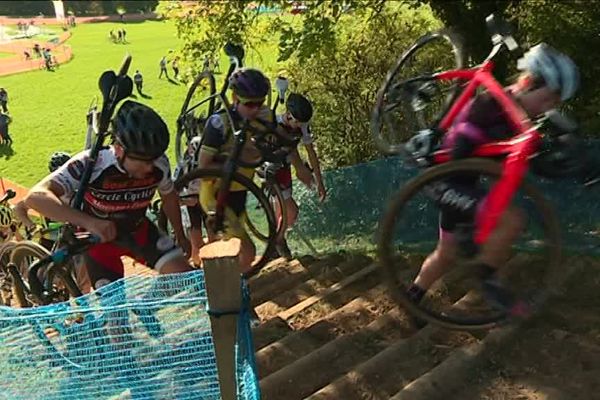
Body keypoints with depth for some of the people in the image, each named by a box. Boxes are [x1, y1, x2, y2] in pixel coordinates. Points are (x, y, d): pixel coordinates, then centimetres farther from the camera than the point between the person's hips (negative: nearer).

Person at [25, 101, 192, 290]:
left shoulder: (159, 164, -23)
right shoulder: (91, 164, -34)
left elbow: (169, 196, -1)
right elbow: (36, 197, -43)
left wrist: (180, 236, 10)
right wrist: (90, 222, -56)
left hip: (138, 230, 3)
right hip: (99, 238, -2)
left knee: (185, 277, -15)